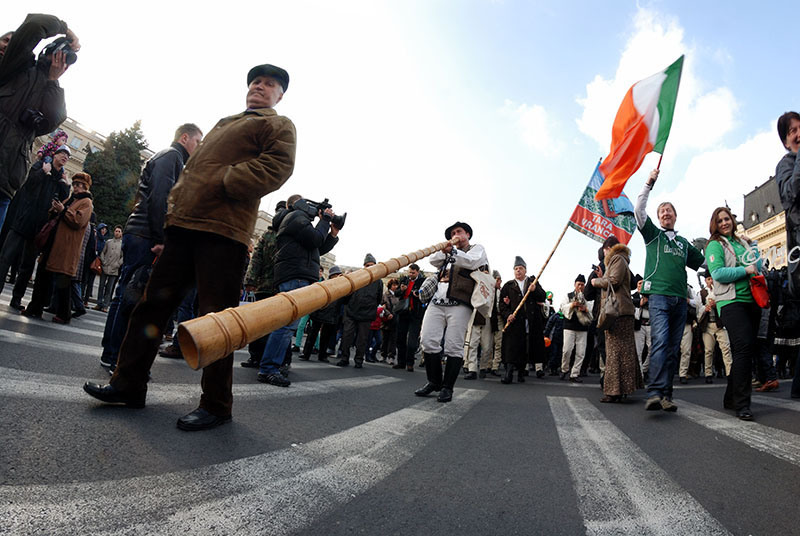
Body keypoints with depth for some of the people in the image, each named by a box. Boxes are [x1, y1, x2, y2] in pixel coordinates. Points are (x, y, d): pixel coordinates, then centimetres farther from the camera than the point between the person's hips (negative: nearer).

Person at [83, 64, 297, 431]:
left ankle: (216, 405, 5)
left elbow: (275, 168, -10)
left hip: (223, 230, -8)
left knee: (215, 317, -6)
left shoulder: (278, 125, 10)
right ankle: (129, 385, 20)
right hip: (182, 224, 8)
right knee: (153, 303, 9)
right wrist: (173, 214, 19)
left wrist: (220, 184, -13)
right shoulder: (223, 124, 32)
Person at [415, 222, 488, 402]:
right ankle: (434, 382, 9)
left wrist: (451, 251, -13)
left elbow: (471, 262, -6)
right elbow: (433, 260, 14)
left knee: (454, 347, -8)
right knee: (428, 340, -6)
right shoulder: (449, 253, 31)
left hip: (459, 304, -5)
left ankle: (447, 388, 1)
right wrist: (447, 248, 4)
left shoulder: (477, 248, 16)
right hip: (437, 302, 5)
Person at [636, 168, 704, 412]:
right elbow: (639, 211, 2)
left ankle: (666, 394, 5)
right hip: (659, 294, -5)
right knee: (660, 341, -21)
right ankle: (655, 393, -27)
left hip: (680, 298, 5)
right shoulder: (653, 234, 14)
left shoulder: (683, 243, 26)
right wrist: (649, 184, 1)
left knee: (673, 347, 2)